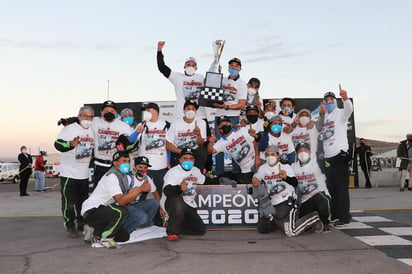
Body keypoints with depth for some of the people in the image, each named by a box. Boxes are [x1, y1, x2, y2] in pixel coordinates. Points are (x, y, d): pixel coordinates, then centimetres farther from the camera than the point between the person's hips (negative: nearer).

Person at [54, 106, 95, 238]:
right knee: (69, 202, -2)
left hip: (84, 174, 6)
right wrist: (71, 144, -44)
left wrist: (91, 157, 17)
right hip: (69, 173, -6)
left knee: (83, 201, 15)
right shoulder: (69, 129, -13)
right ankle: (70, 227, 10)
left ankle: (82, 224, 28)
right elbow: (58, 144, -27)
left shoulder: (92, 131, 9)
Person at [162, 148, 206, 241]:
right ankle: (172, 232, -30)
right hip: (171, 203, -6)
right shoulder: (173, 172, -13)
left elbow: (202, 182, 33)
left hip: (189, 206, 7)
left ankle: (177, 226, 17)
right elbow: (167, 191, -31)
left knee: (201, 230, -3)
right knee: (177, 199, -41)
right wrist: (179, 188, -47)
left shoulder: (196, 171, 10)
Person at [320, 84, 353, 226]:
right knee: (331, 187, 13)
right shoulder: (324, 117, 17)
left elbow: (349, 109, -26)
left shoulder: (340, 113, -2)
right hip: (328, 156, 7)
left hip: (340, 155, -7)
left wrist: (345, 98, -44)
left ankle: (344, 217, -1)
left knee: (341, 187, -6)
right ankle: (334, 215, 22)